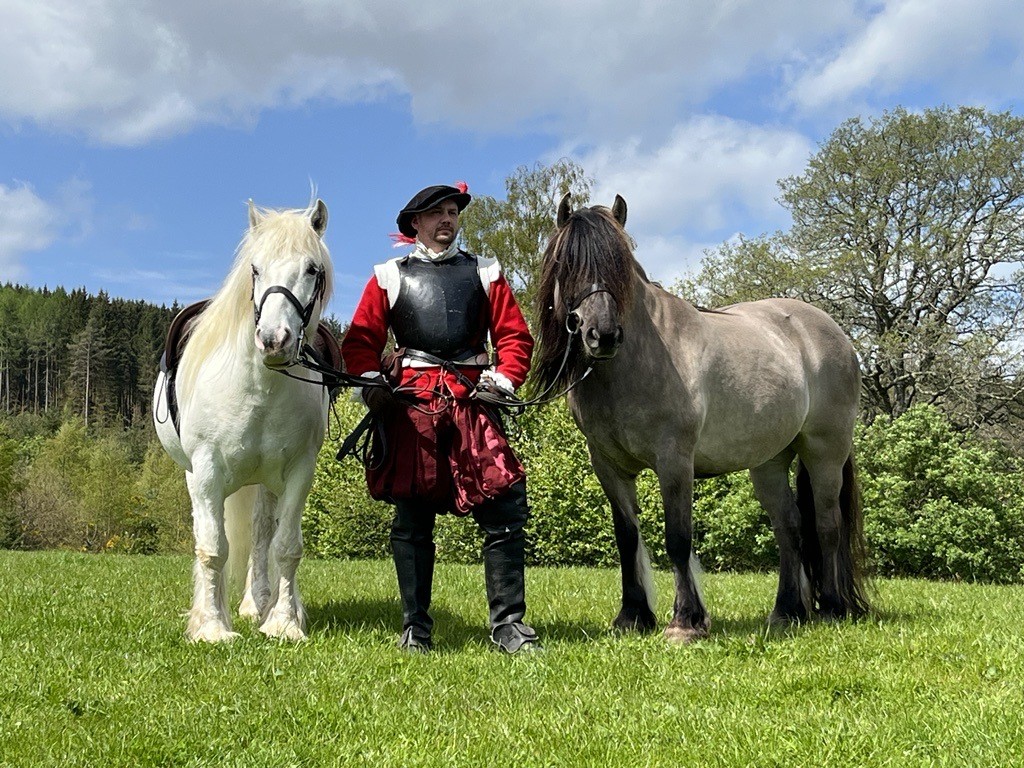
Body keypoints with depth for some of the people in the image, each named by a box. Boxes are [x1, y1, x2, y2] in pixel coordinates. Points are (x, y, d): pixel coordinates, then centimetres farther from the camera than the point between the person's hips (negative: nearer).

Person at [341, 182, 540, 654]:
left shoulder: (484, 274, 17)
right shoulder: (389, 277, 14)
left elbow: (514, 334, 11)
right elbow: (360, 340, 8)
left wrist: (505, 377, -5)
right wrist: (371, 383, -8)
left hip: (472, 398, 1)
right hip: (410, 403, -1)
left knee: (505, 511, -7)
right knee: (412, 518, 3)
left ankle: (509, 624, 2)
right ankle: (415, 628, 12)